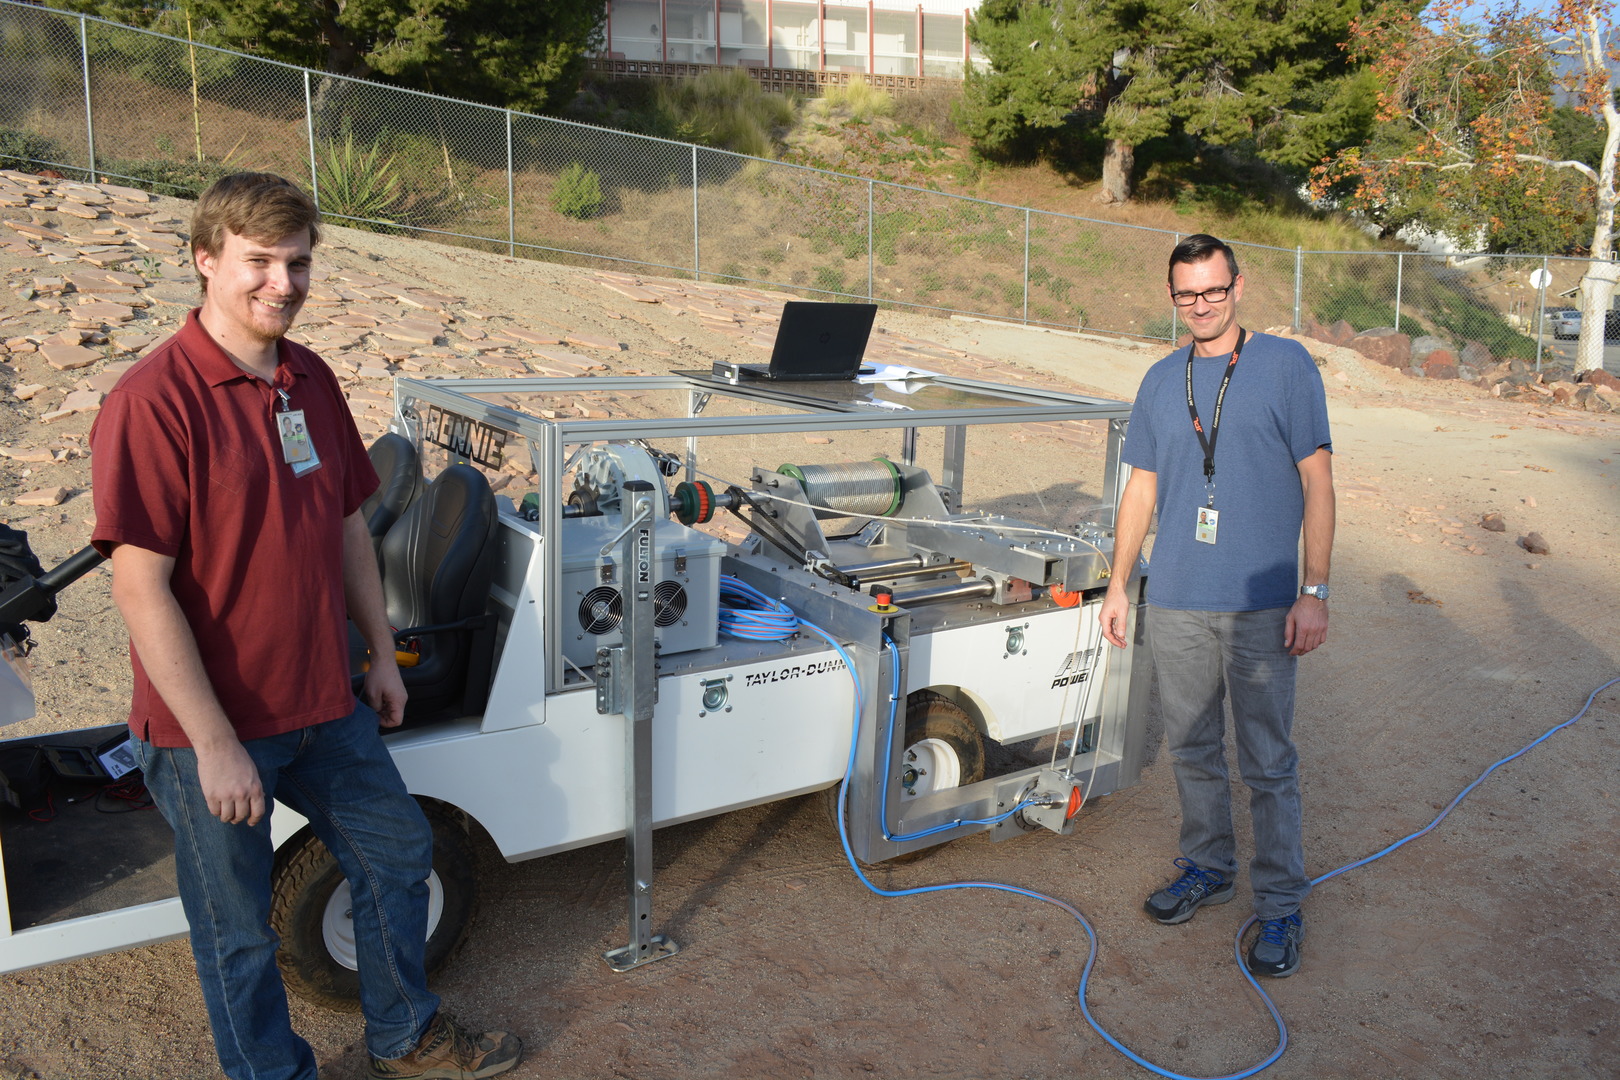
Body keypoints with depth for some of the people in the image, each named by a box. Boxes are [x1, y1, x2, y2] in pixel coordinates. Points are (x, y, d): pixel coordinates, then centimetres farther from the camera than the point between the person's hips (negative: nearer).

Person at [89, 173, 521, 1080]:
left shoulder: (312, 380, 3)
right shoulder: (153, 401, -20)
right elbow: (141, 589, -21)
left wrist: (381, 655, 13)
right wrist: (214, 743, -21)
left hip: (324, 703, 8)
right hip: (211, 729, -7)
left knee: (398, 850, 21)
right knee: (240, 929, 12)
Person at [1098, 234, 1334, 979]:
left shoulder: (1286, 365, -3)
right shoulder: (1161, 381, 9)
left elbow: (1317, 480, -5)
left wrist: (1314, 591, -10)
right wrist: (1117, 585, 11)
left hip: (1260, 607, -4)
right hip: (1175, 602, 4)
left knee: (1268, 762, 3)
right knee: (1191, 749, 15)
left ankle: (1281, 906, 17)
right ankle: (1207, 867, 34)